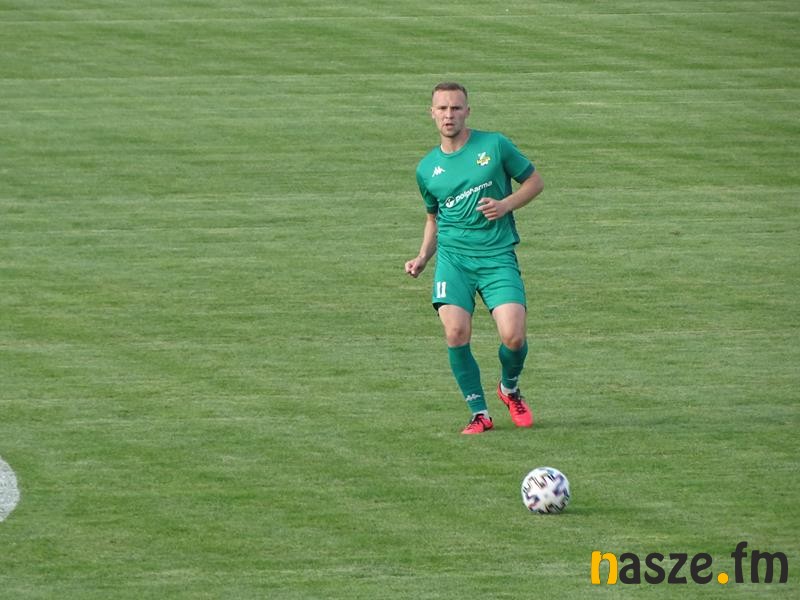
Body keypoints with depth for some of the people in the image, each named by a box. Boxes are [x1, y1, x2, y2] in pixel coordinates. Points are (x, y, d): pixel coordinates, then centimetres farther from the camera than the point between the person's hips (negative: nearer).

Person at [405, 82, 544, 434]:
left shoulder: (495, 145, 2)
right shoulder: (427, 169, 11)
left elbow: (535, 181, 9)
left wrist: (505, 204, -9)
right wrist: (422, 257, 10)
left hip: (498, 256, -2)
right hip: (453, 257, 2)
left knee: (513, 336, -16)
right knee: (456, 334, -18)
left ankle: (509, 388, 19)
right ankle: (479, 414, -2)